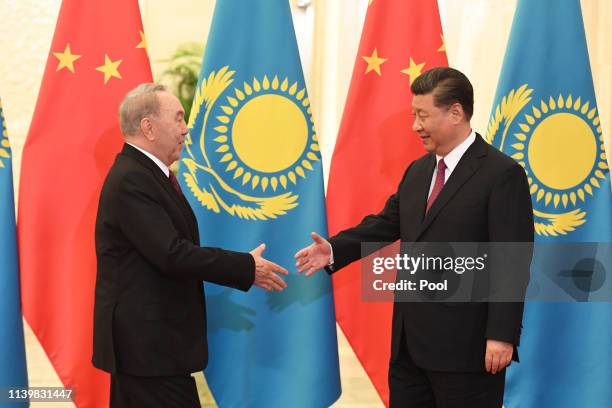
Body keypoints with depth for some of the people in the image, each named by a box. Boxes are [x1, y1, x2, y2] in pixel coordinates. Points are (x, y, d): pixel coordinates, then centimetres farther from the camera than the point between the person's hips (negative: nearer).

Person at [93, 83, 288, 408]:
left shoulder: (143, 173, 14)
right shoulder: (131, 181, -18)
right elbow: (172, 255, -23)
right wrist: (247, 267, -15)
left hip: (142, 339, 10)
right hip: (148, 344, -10)